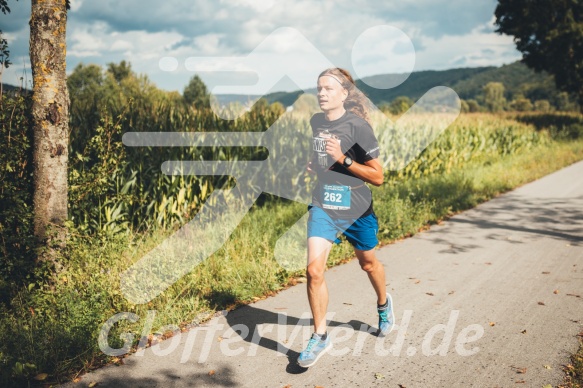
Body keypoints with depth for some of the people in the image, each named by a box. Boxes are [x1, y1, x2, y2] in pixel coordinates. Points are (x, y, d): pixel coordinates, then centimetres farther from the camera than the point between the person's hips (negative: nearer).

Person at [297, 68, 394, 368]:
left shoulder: (358, 126, -14)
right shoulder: (315, 121, 2)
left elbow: (377, 177, -13)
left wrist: (343, 159, -23)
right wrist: (313, 164, 4)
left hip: (356, 209, -3)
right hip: (323, 206, 3)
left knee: (368, 263, 20)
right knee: (314, 270, -13)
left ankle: (383, 304, 52)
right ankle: (320, 337, 3)